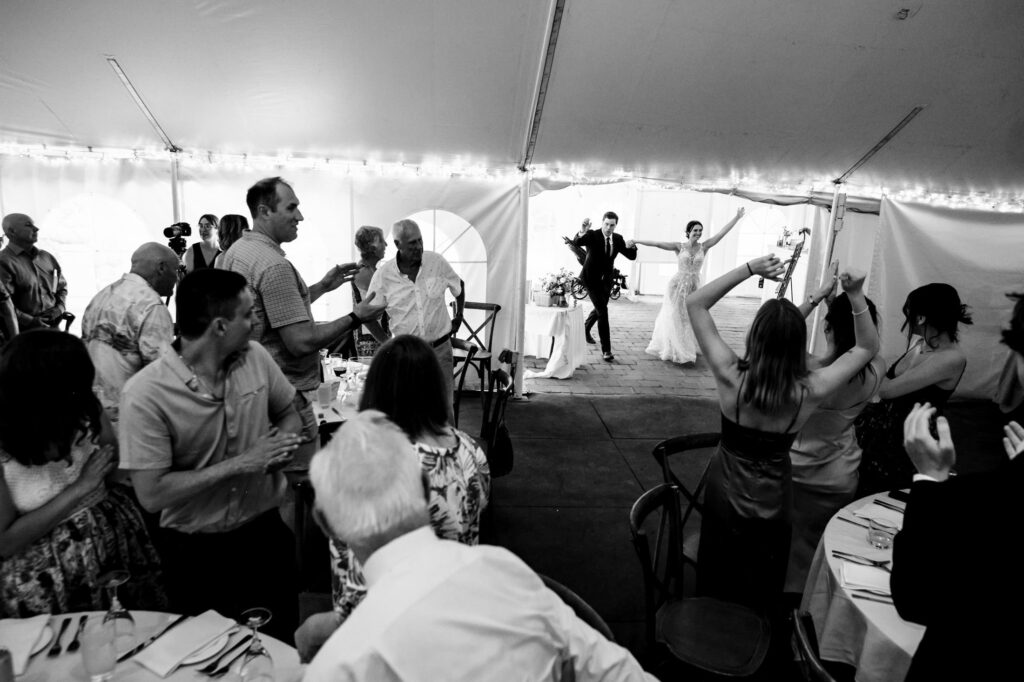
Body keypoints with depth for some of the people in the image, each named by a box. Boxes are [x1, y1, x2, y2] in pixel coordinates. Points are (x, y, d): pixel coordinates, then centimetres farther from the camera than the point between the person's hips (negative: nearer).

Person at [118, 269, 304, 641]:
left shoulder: (256, 356, -7)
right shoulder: (144, 394, -20)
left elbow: (289, 413, 9)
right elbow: (152, 494, -21)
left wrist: (282, 442, -13)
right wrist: (241, 463, -23)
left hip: (266, 530, 4)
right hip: (195, 550, -3)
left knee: (283, 642, 20)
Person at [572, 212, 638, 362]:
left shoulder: (618, 239, -1)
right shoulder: (592, 235, -16)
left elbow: (632, 256, -2)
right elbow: (575, 243, -34)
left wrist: (632, 247, -25)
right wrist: (582, 233, -56)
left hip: (606, 280, 6)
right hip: (591, 279, -6)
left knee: (599, 309, 23)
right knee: (602, 310, -17)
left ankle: (585, 328, 53)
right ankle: (606, 349, -15)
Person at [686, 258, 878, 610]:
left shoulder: (731, 376, -29)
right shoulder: (811, 390, -25)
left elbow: (695, 303, -20)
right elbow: (867, 346, -7)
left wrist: (749, 269, -24)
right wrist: (856, 296, -19)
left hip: (725, 491, -1)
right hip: (772, 500, 1)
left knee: (718, 583, 25)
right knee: (762, 596, 28)